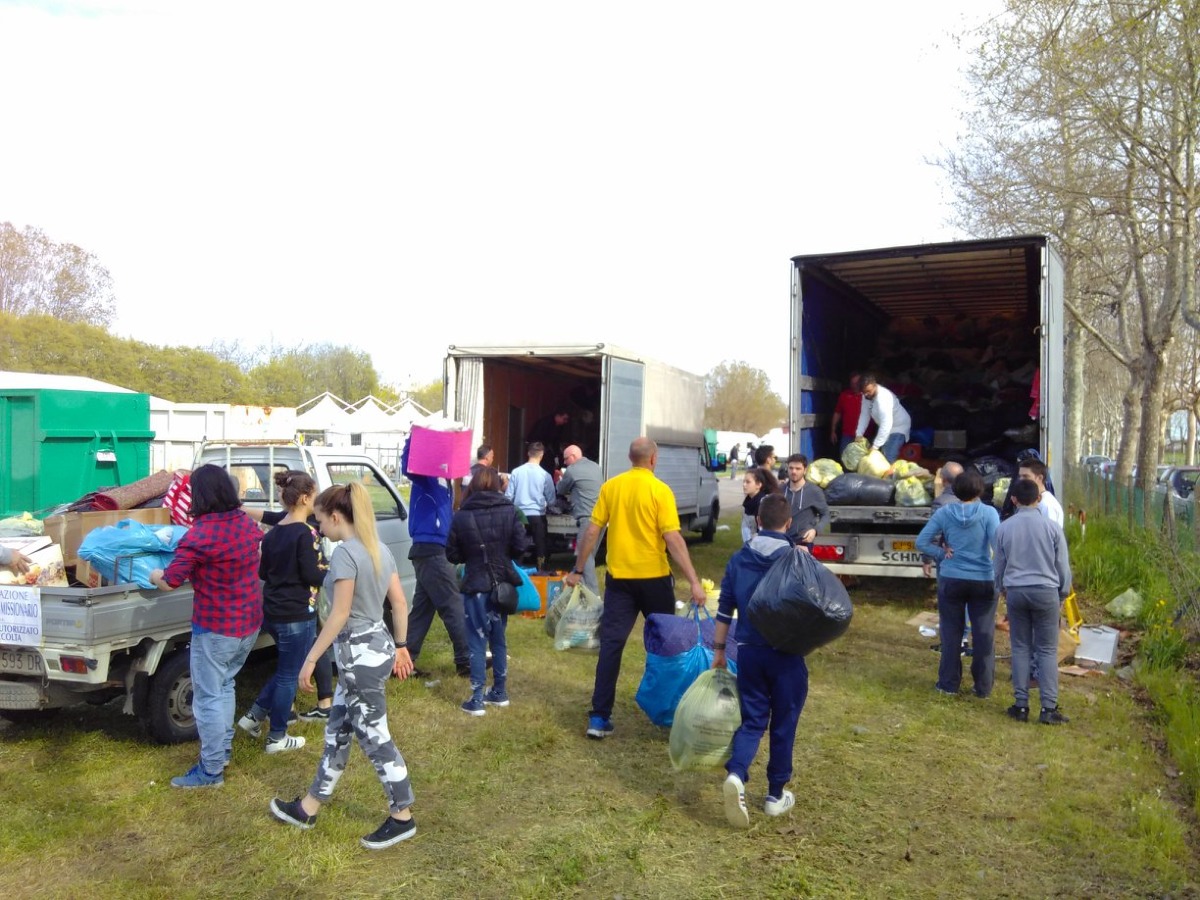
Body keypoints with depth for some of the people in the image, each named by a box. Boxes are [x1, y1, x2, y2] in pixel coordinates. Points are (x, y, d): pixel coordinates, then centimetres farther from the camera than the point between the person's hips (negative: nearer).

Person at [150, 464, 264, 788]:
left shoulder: (200, 534, -21)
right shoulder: (247, 523, 1)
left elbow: (170, 581, -16)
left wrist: (152, 575, 6)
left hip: (216, 628, -7)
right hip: (250, 623, 7)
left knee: (208, 698, 5)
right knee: (224, 685, 25)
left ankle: (211, 770, 13)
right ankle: (223, 747, 36)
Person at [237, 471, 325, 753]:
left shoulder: (273, 533, 6)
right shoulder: (306, 533, -18)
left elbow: (263, 573, 14)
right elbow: (311, 576, -18)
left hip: (272, 612, 8)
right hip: (297, 615, -8)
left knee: (285, 669, 26)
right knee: (289, 675, 6)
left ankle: (254, 715, 25)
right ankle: (277, 738, 17)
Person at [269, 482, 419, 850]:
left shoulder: (345, 553, -19)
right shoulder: (379, 549, 7)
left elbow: (340, 615, -20)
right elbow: (400, 604, 10)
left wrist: (310, 659, -14)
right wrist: (401, 646, 19)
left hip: (359, 653, -9)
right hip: (378, 645, 9)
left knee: (374, 737, 3)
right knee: (336, 732, 19)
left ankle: (402, 817, 16)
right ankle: (309, 808, 32)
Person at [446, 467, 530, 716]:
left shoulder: (461, 516, -8)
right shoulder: (509, 511, -5)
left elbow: (452, 555, -4)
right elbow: (521, 547, -7)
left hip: (475, 586, -3)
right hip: (502, 584, 3)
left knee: (477, 641, 3)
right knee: (498, 639, 16)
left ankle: (477, 699, 3)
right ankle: (500, 692, 25)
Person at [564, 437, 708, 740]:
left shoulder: (611, 486, 0)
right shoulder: (660, 490, -10)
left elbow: (592, 531, 1)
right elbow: (673, 539, -15)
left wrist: (578, 570, 10)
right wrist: (694, 581, -13)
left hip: (619, 577, 2)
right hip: (653, 577, -2)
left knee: (611, 644, 4)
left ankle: (599, 717, 2)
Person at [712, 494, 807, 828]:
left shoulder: (738, 559, 1)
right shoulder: (799, 561, -8)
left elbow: (724, 609, 4)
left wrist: (718, 650, 11)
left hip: (748, 652, 2)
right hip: (786, 654, -2)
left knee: (752, 719, 10)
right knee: (783, 724, 12)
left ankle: (736, 774, -15)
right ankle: (776, 795, 22)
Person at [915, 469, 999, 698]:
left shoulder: (944, 513, -4)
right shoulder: (989, 513, -9)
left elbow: (921, 542, -5)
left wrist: (942, 554, 1)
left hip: (951, 580, 1)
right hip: (984, 581, -1)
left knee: (951, 632, 11)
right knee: (984, 634, 9)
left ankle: (949, 683, 17)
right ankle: (983, 686, 16)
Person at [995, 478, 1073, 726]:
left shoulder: (1004, 528, -1)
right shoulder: (1051, 527, -5)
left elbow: (998, 565, 8)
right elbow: (1063, 565, 2)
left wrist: (1002, 589, 26)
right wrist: (1063, 592, 18)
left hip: (1015, 591, 1)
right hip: (1046, 591, -1)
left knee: (1021, 648, 10)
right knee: (1047, 650, 5)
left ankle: (1021, 705, 11)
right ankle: (1049, 708, 2)